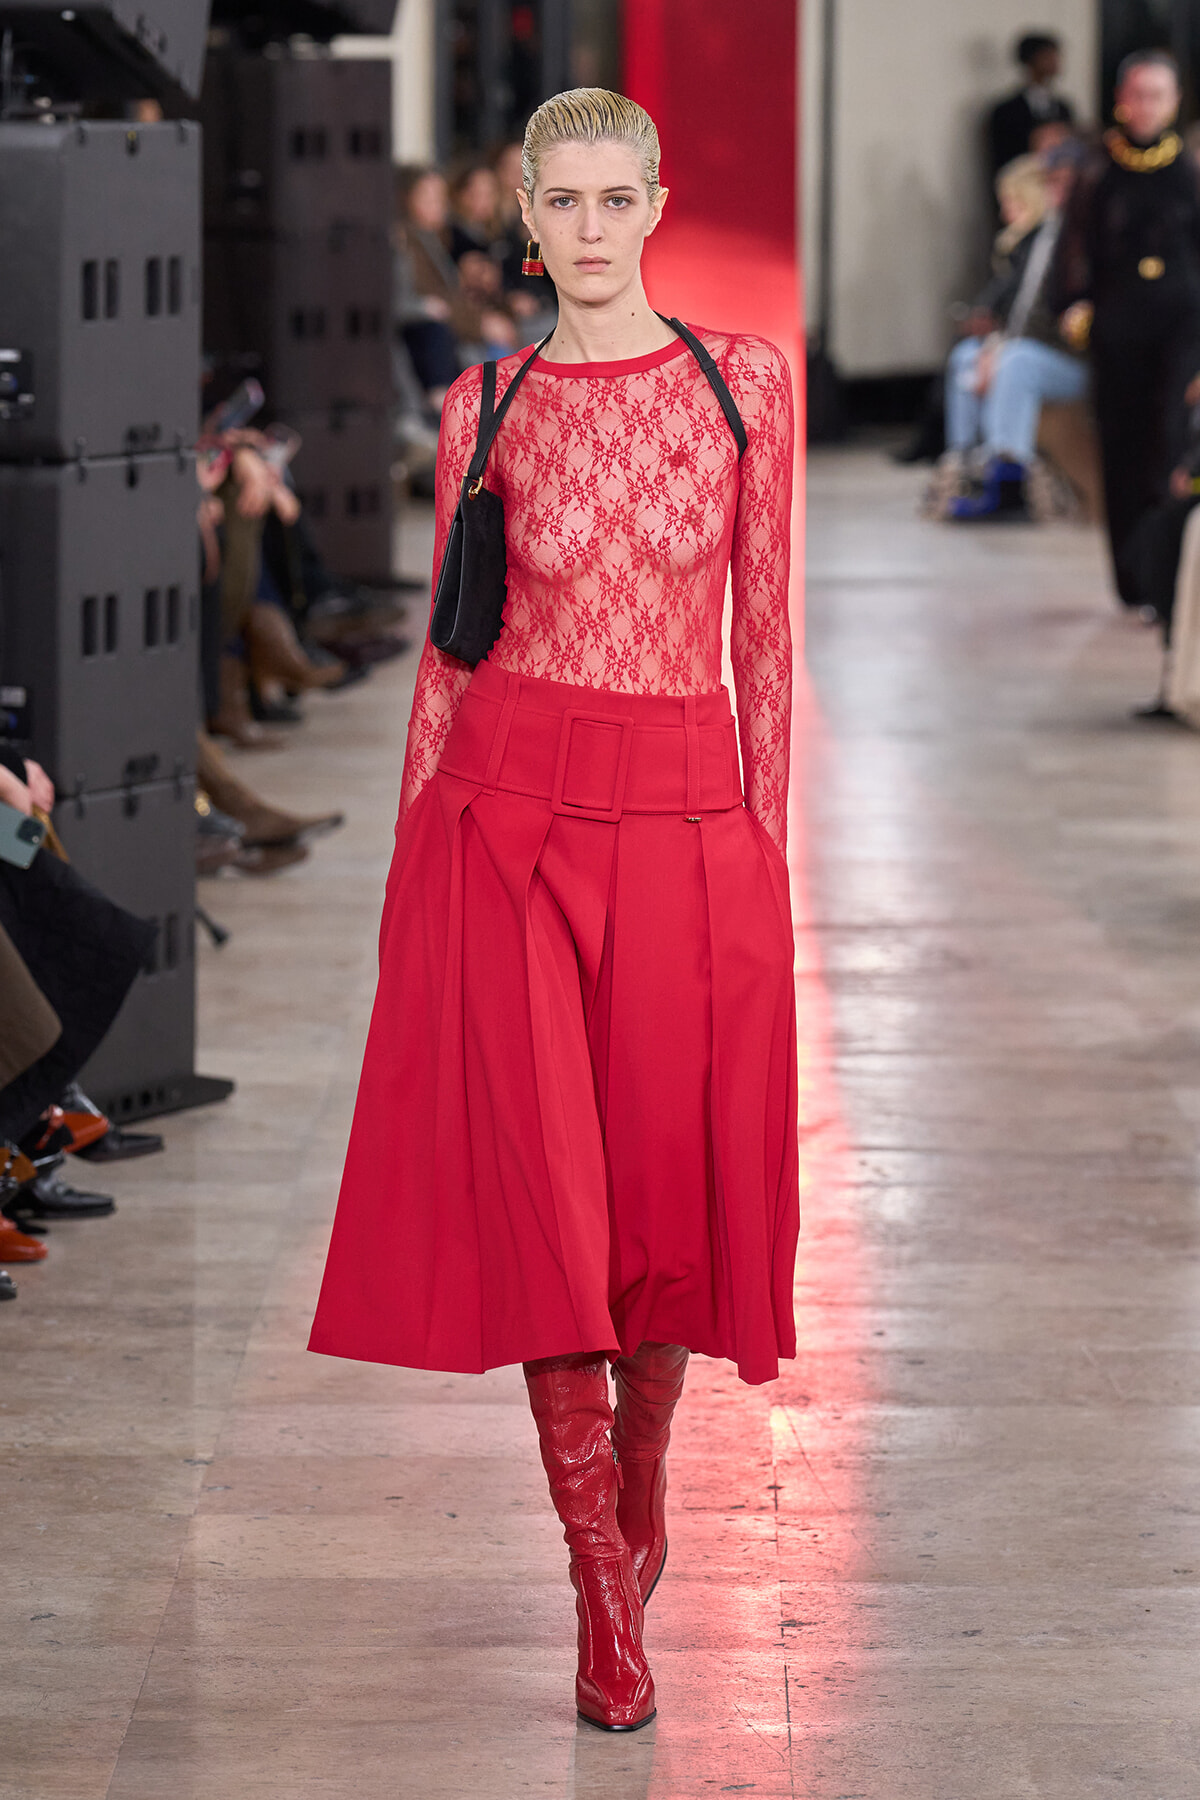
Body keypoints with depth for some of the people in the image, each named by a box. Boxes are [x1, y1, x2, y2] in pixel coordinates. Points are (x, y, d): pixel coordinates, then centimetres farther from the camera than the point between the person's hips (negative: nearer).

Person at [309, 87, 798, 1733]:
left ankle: (642, 1490, 32)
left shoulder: (745, 381, 2)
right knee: (542, 1187, -2)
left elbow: (765, 628, 4)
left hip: (691, 817, 0)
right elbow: (450, 643, 7)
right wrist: (412, 851, 5)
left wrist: (769, 841, 2)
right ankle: (603, 1591, 6)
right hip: (514, 805, 0)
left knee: (676, 1176, 5)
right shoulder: (486, 407, 3)